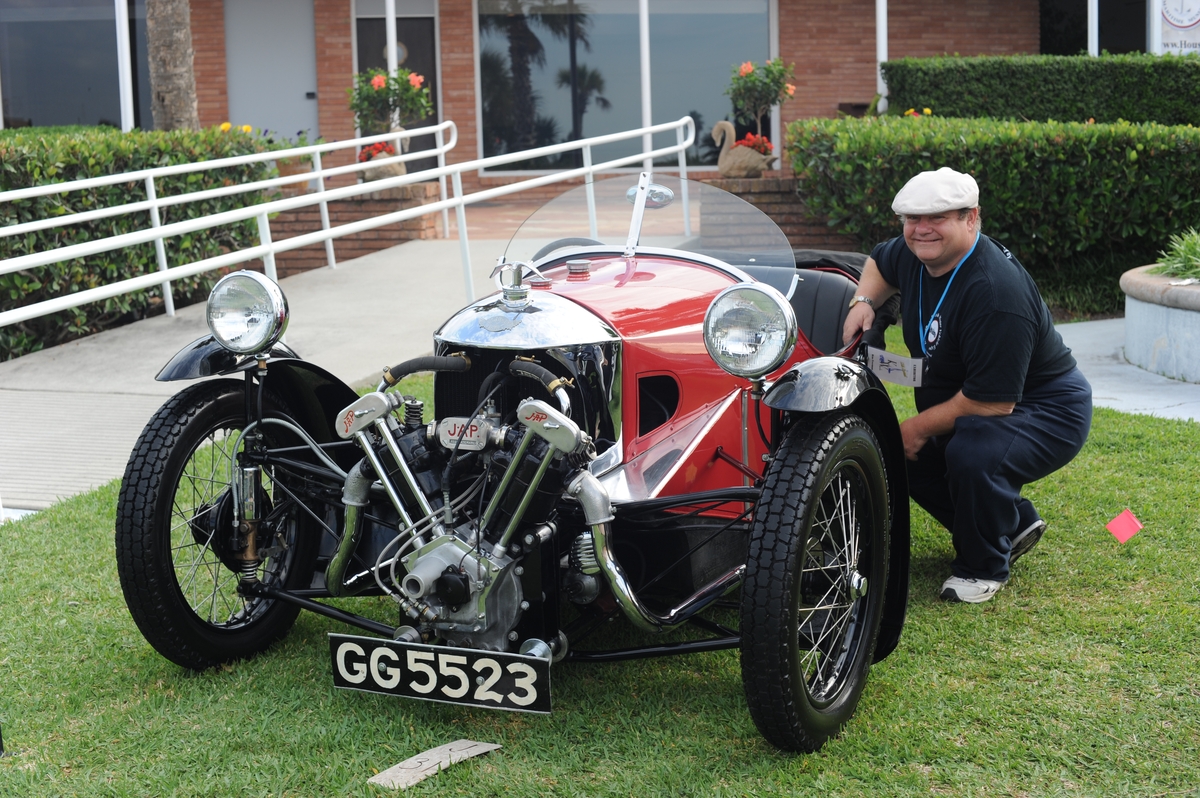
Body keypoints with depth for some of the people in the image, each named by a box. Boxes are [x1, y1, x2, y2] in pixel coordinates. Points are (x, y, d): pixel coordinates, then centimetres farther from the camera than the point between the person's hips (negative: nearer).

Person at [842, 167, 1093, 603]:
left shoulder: (996, 295, -33)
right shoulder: (916, 254, -4)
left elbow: (993, 402, -33)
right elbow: (880, 262, 23)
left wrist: (920, 427, -19)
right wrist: (864, 301, 0)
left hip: (1045, 411, -10)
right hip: (969, 409, 10)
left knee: (973, 453, -37)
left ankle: (983, 568, -10)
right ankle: (1015, 525, 23)